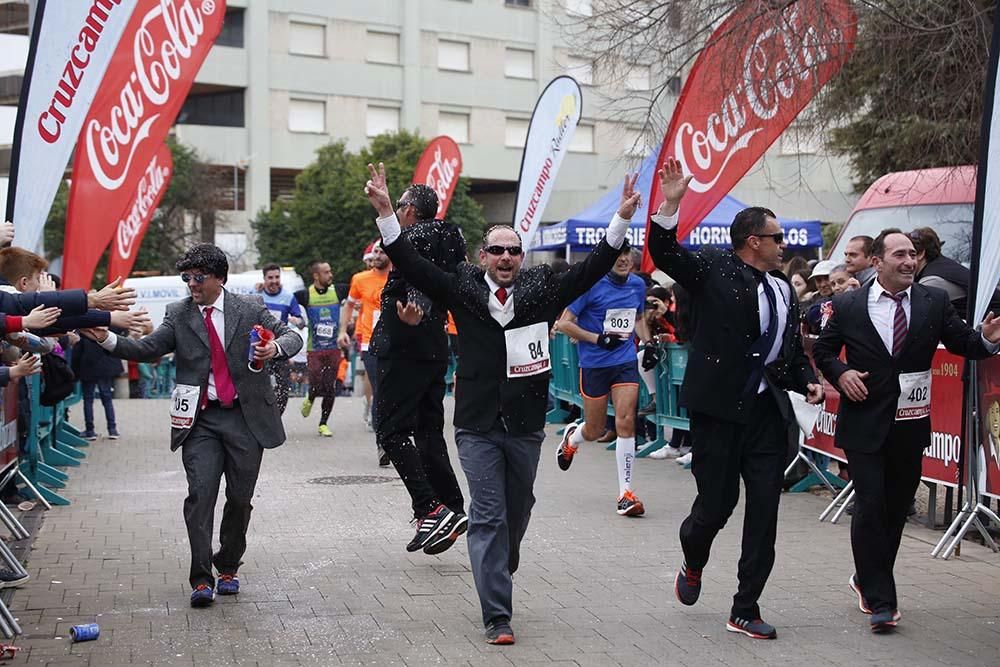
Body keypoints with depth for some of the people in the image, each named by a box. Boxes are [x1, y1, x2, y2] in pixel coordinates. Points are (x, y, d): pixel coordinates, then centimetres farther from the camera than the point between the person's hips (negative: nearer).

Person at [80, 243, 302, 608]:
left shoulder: (251, 309, 4)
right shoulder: (178, 314, 6)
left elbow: (292, 336, 6)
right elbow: (147, 348, -3)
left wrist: (276, 347, -17)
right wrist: (107, 339, -19)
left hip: (246, 417, 0)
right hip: (201, 420, 0)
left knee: (240, 497, 6)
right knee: (200, 493, -12)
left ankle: (228, 567, 26)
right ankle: (201, 579, -8)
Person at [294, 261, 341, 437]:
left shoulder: (338, 292, 3)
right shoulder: (305, 295, -4)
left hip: (334, 349, 2)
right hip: (314, 350, -2)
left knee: (330, 389, 2)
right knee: (316, 387, -6)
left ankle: (323, 424, 17)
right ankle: (310, 399, 31)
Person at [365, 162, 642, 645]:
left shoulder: (542, 290, 1)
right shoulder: (463, 290, -2)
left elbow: (591, 269, -3)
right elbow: (412, 266, -8)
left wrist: (621, 220, -13)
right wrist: (385, 212, -19)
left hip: (526, 425, 3)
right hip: (478, 426, -2)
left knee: (518, 511, 19)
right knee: (488, 517, -4)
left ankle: (501, 566, 50)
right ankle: (497, 616, -2)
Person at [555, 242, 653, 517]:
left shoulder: (638, 285, 5)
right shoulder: (592, 285, -12)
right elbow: (564, 323, -11)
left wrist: (648, 343, 7)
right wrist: (598, 338, -20)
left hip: (626, 362, 3)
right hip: (594, 364, -3)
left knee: (625, 422, -11)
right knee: (594, 431, 9)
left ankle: (626, 492, -3)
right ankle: (571, 437, 47)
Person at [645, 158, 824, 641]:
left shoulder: (784, 288, 13)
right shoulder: (713, 268, -3)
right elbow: (663, 252, -16)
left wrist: (808, 381, 4)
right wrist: (670, 204, -29)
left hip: (768, 411, 5)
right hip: (719, 408, -5)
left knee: (764, 512, 4)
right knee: (716, 504, 2)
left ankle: (745, 610, 15)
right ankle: (693, 564, 38)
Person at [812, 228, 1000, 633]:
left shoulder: (934, 302, 2)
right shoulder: (848, 306, -1)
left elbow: (962, 342, -1)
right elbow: (822, 350, 9)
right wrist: (840, 372, -10)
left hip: (910, 424, 3)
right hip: (865, 423, -3)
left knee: (896, 508, 14)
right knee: (871, 507, -6)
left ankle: (867, 579, 34)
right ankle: (880, 600, 2)